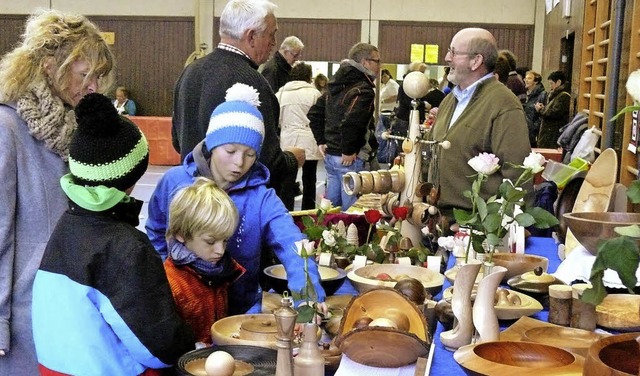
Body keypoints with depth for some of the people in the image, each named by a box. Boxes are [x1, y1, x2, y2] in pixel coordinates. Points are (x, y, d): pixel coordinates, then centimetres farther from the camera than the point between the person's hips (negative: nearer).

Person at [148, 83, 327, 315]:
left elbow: (292, 245, -27)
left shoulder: (262, 200, -9)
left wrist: (309, 293, -45)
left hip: (242, 311, 0)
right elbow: (156, 234, 16)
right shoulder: (175, 181, -4)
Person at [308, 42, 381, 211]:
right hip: (350, 159, -9)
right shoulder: (363, 90, -15)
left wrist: (321, 141, 16)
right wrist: (348, 151, -19)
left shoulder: (337, 85, 13)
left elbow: (314, 113, 18)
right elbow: (350, 122, -30)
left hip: (330, 154, 9)